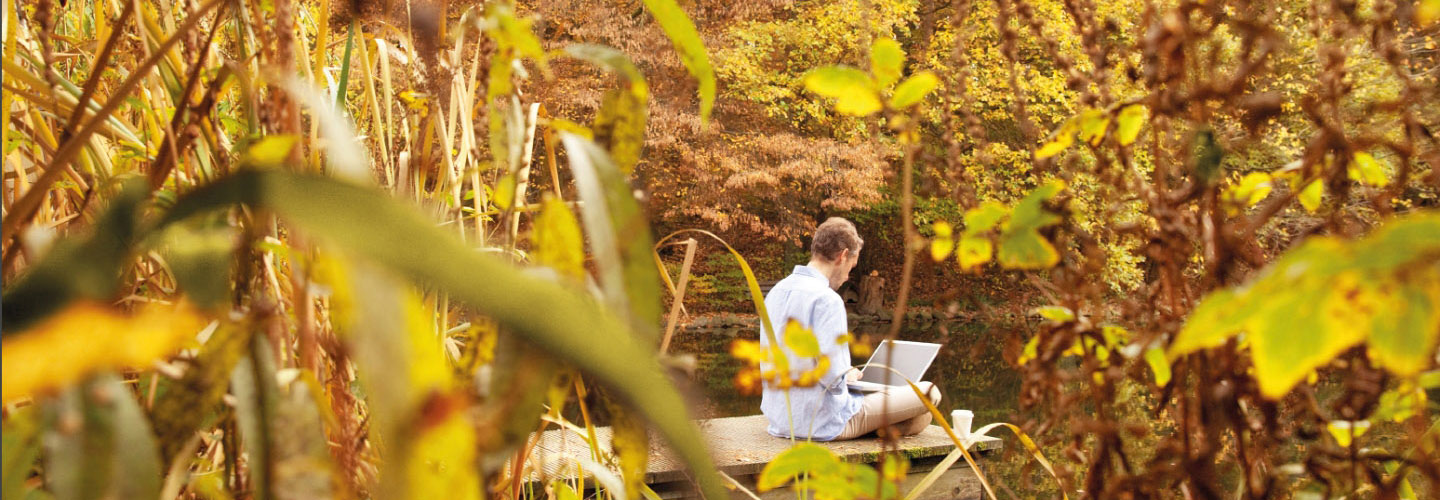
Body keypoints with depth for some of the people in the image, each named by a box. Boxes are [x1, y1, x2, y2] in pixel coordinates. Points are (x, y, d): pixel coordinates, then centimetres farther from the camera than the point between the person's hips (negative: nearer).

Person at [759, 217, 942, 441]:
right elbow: (831, 374, -27)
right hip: (822, 422, -9)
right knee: (928, 393, 0)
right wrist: (847, 376, -4)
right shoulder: (826, 299, -20)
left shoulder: (776, 292, 5)